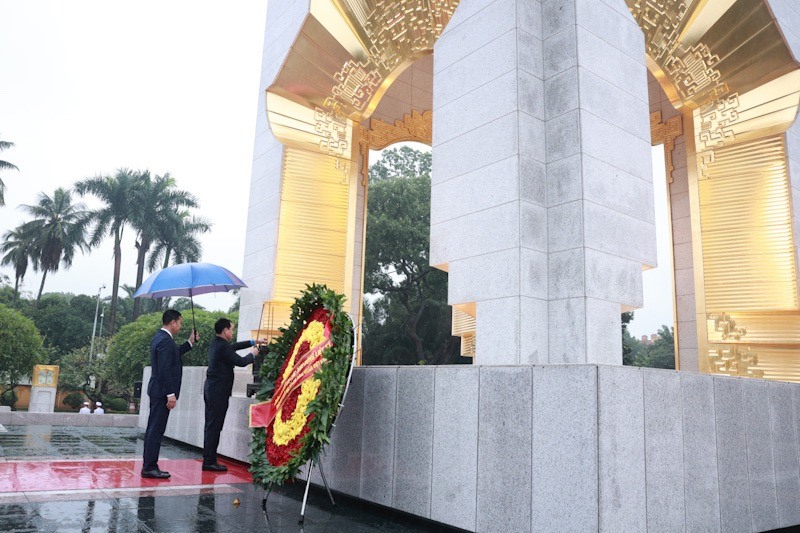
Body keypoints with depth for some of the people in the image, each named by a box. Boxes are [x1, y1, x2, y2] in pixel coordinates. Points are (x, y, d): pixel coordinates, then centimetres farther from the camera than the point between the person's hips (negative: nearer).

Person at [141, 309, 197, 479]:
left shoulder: (159, 338, 13)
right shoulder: (165, 340, -18)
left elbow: (174, 355, 27)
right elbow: (164, 370, -22)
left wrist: (190, 342, 25)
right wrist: (171, 394, -20)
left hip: (156, 390, 10)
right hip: (162, 392, -10)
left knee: (153, 429, 14)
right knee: (156, 429, -4)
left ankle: (148, 465, 21)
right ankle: (150, 467, 2)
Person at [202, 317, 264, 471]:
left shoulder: (216, 344, 12)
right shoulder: (223, 347, -18)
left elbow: (234, 346, 25)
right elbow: (241, 362, -16)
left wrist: (254, 342, 25)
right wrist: (252, 354, 3)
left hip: (210, 388, 10)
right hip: (219, 391, -10)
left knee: (210, 425, 13)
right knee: (214, 426, -5)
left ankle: (208, 460, 18)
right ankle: (210, 462, -1)